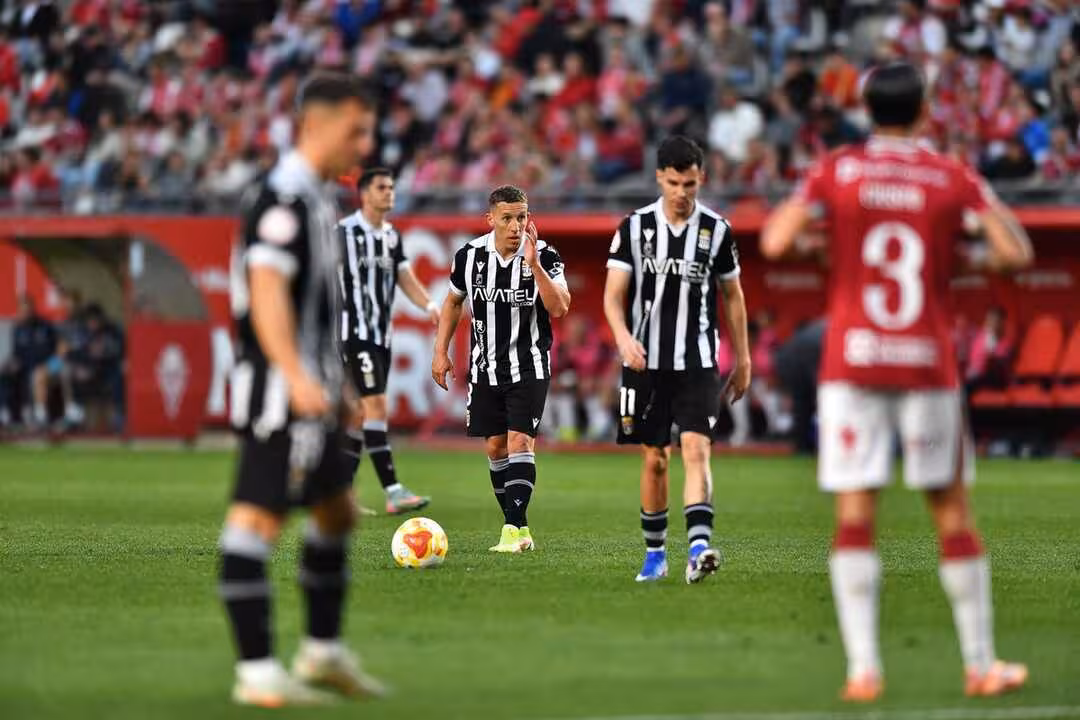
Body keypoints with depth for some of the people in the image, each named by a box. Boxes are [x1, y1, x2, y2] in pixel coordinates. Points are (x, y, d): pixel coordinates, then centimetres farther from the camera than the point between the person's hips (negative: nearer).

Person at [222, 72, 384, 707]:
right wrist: (296, 376, -35)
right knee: (259, 517, -9)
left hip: (311, 396, 11)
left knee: (337, 511, 17)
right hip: (278, 392, -11)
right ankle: (258, 672, -11)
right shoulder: (283, 199, -14)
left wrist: (338, 388, 30)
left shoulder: (318, 200, 17)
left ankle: (324, 652, 28)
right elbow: (266, 292, -25)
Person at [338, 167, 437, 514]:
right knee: (376, 405, -16)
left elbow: (405, 278, 7)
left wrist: (429, 305, -11)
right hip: (355, 332, -8)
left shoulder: (392, 236, 13)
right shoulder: (344, 232, -9)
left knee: (364, 413, 9)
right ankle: (393, 492, -21)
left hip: (382, 335, 8)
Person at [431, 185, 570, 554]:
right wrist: (441, 352, 9)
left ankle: (514, 528, -18)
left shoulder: (545, 256, -12)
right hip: (485, 367, 4)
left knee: (520, 443, -15)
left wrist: (534, 265, -34)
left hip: (529, 367, -4)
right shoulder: (470, 255, -3)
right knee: (496, 447, 6)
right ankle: (519, 528, 17)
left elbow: (559, 307, -25)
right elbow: (453, 302, 13)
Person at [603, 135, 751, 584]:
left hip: (697, 364, -1)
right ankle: (655, 555, 20)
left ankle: (698, 547, -29)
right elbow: (613, 295, -3)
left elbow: (733, 297, 12)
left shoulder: (716, 230, 2)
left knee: (696, 449, -17)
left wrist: (742, 361, 12)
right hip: (646, 362, 1)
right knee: (654, 460, 7)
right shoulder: (634, 227, 0)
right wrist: (623, 337, -22)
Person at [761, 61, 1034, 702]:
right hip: (928, 362, 0)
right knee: (953, 511, 9)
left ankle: (864, 668, -11)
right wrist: (980, 257, 15)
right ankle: (982, 664, 14)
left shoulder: (836, 172, 0)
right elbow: (1016, 253, -6)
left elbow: (775, 244, -9)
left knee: (855, 515, -2)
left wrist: (786, 220, 13)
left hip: (851, 361, 0)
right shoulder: (954, 178, 1)